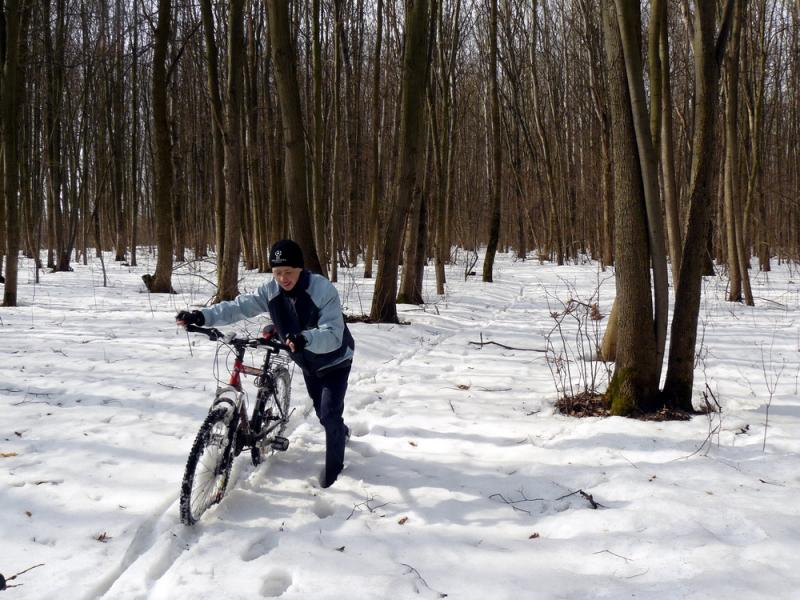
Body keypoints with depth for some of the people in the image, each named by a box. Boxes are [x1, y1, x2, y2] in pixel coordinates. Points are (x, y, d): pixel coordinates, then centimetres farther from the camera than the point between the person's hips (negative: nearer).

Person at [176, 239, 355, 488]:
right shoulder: (272, 290, -18)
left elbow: (333, 335, -41)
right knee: (322, 411, 22)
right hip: (308, 362, 6)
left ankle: (334, 464, 12)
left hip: (335, 360, -6)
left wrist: (304, 338, -61)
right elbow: (240, 306, -25)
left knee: (329, 413, -11)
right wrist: (201, 316, -39)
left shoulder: (323, 290, -34)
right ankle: (340, 430, 54)